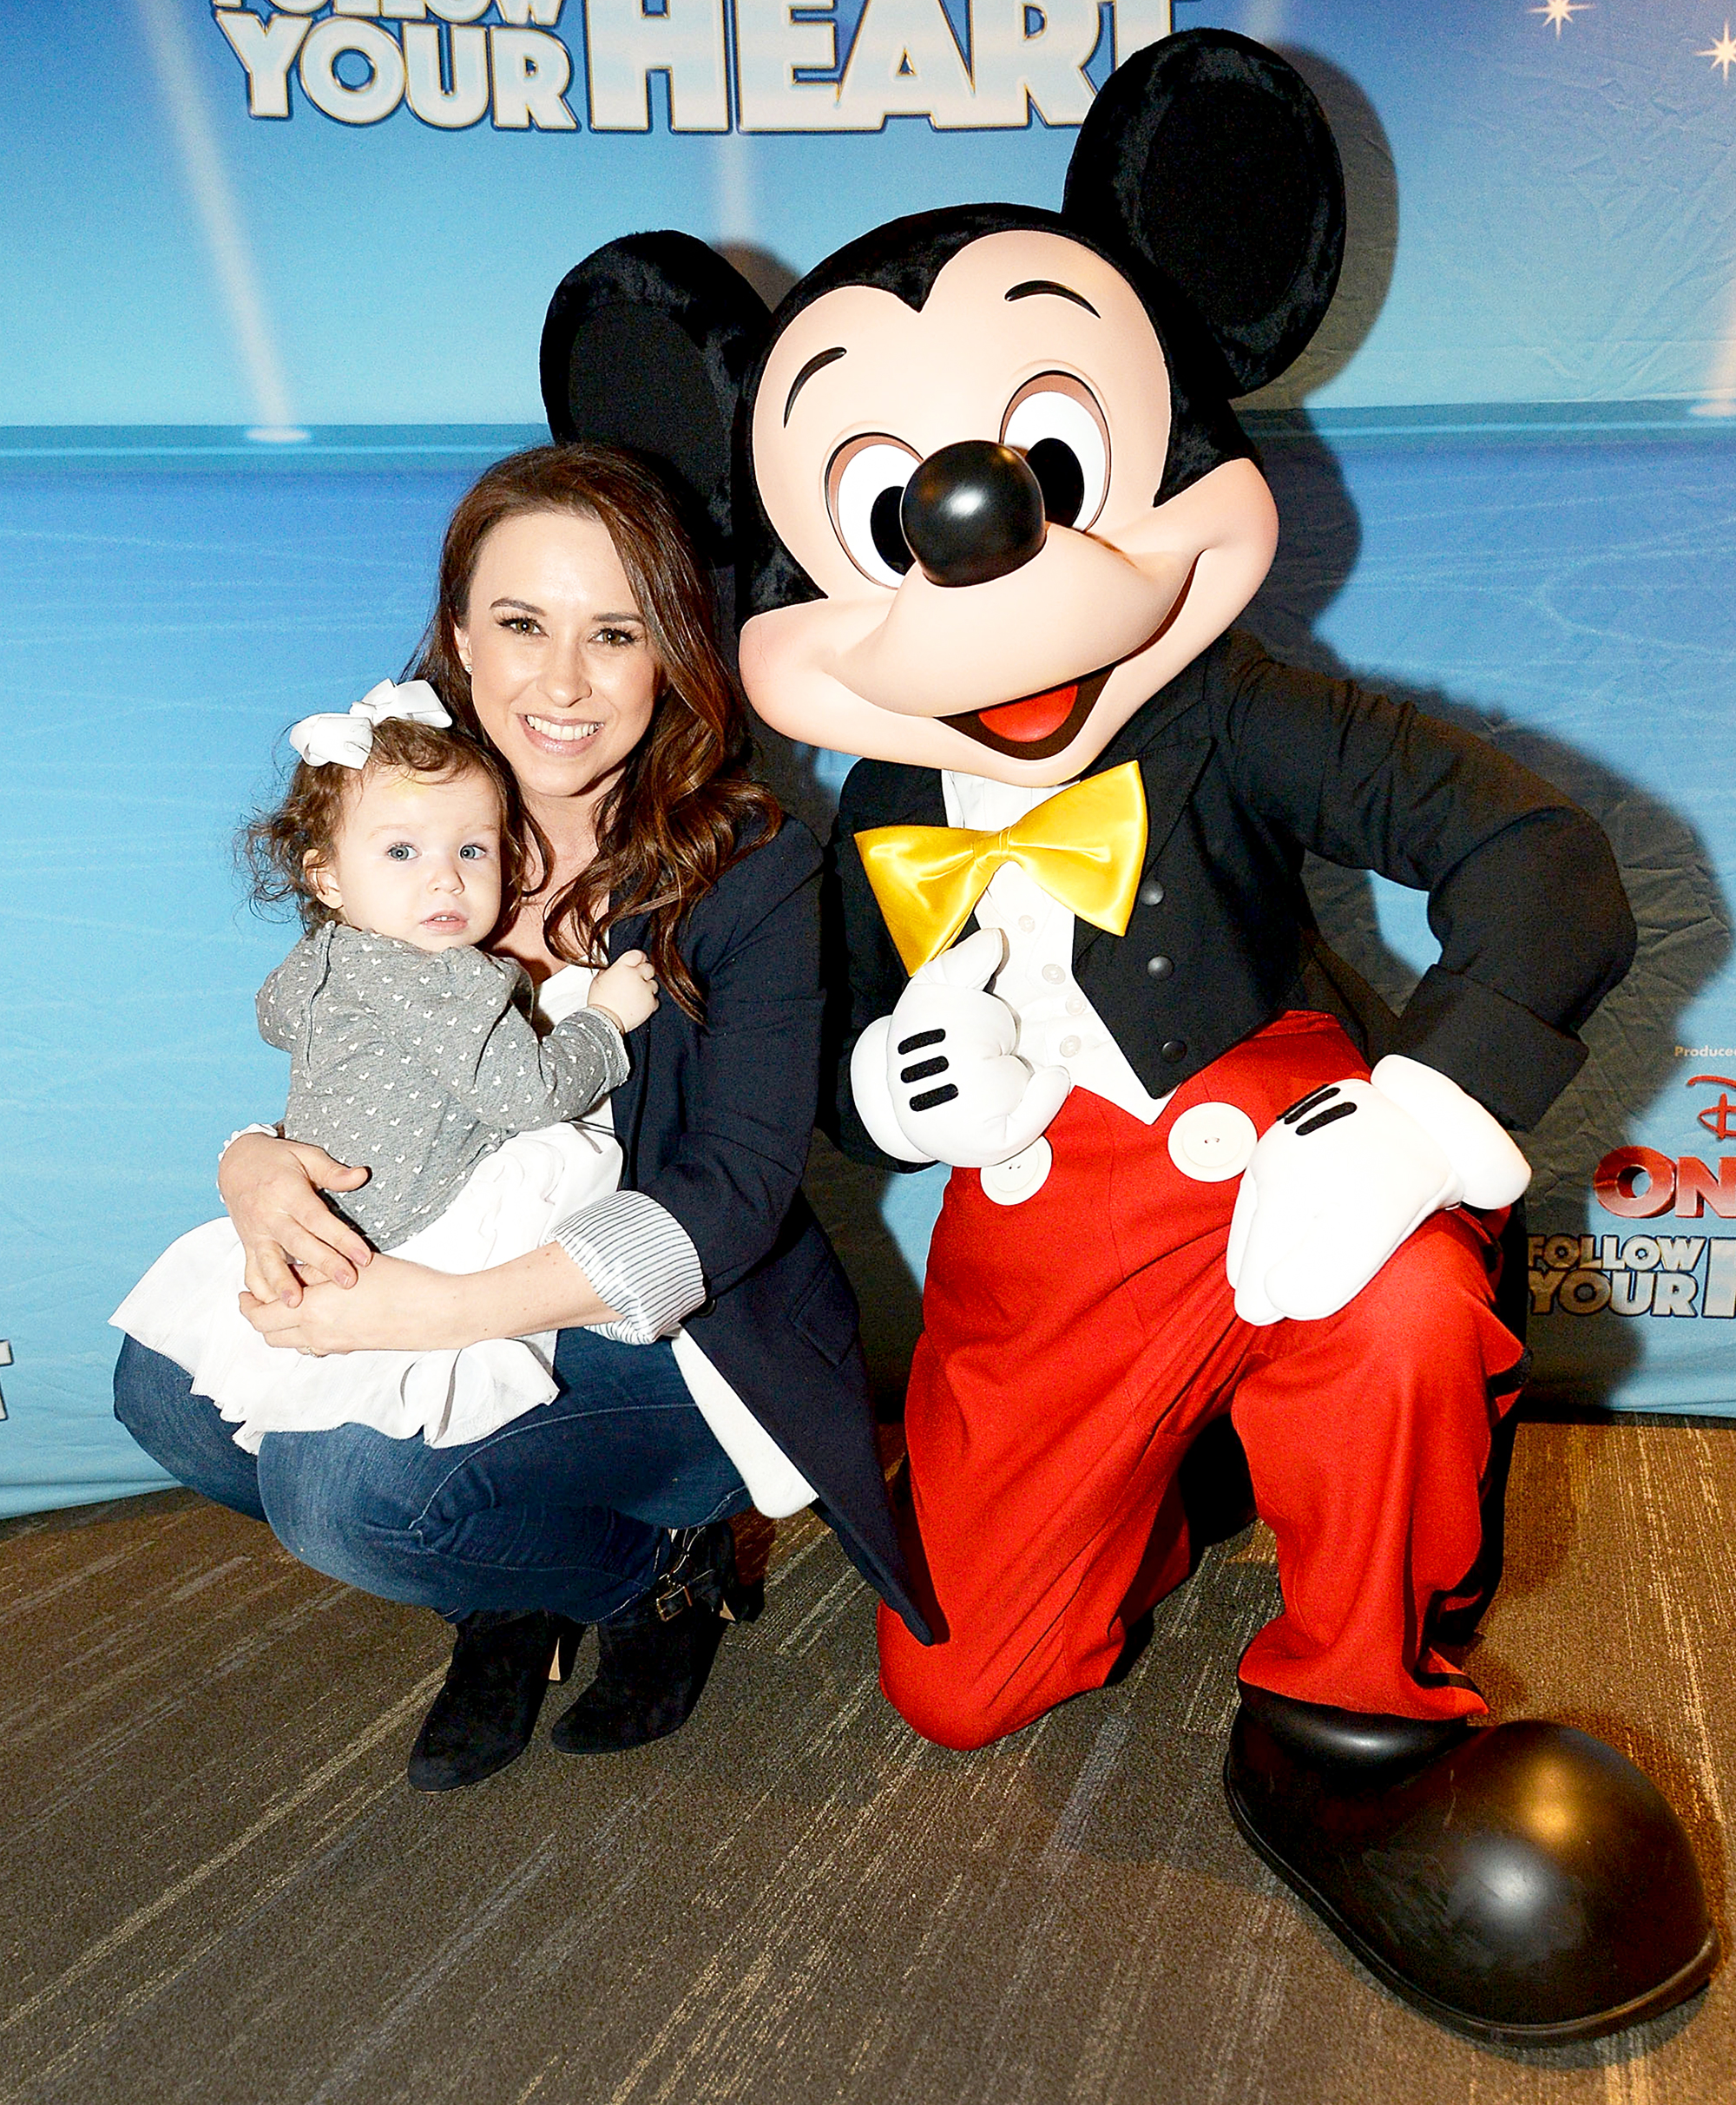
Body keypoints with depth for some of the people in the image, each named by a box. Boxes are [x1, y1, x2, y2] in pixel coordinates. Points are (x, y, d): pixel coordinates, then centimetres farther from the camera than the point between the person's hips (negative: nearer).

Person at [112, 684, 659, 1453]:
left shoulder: (318, 956, 9)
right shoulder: (440, 982, -22)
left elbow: (275, 1013, 34)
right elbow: (528, 1093, -23)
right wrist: (604, 1018, -7)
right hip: (409, 1238, -9)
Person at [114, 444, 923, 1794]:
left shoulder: (755, 873, -14)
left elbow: (729, 1196, -20)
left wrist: (452, 1310, -30)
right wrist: (255, 1164, -19)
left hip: (690, 1341, -6)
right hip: (458, 1305, 6)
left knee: (345, 1485, -26)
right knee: (166, 1381, -12)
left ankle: (662, 1562, 4)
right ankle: (508, 1600, 7)